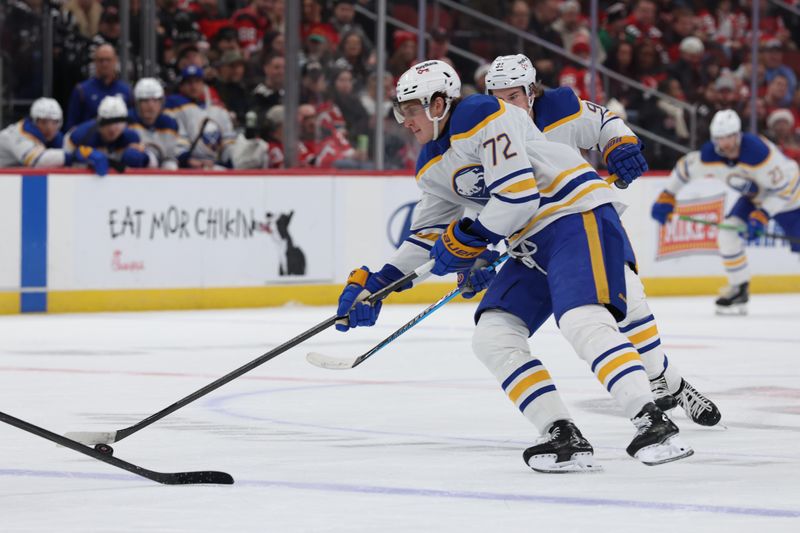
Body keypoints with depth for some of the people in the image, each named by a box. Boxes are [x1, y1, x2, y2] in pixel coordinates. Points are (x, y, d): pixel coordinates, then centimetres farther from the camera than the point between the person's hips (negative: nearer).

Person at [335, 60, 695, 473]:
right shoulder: (432, 168, 15)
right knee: (492, 337, -3)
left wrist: (468, 239, -11)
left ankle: (653, 424, -36)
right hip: (530, 243, 10)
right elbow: (427, 235, 26)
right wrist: (375, 283, 19)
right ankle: (563, 437, -9)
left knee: (583, 322, -30)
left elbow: (519, 195, -22)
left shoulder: (484, 118, -16)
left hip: (577, 214, -10)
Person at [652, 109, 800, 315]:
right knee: (728, 234, -13)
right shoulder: (710, 155, -21)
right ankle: (739, 290, 0)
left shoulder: (759, 151, -38)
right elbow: (685, 167, -2)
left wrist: (762, 216, -34)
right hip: (754, 196, 5)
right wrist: (666, 197, -6)